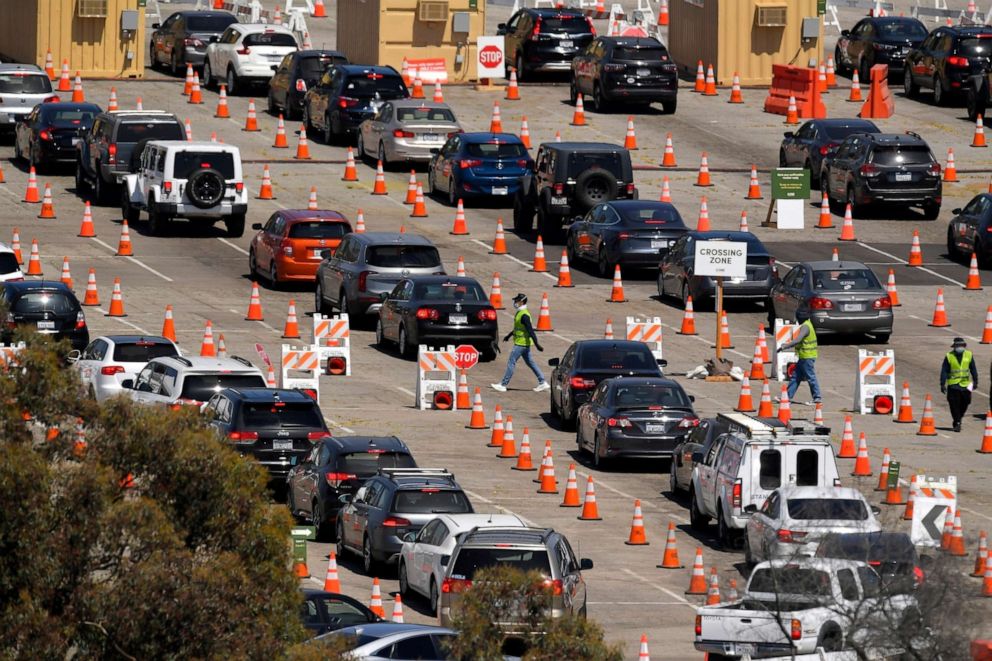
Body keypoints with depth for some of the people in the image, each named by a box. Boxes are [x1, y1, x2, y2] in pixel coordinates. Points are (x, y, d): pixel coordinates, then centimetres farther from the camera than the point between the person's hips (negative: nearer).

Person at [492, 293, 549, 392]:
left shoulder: (524, 315, -20)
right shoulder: (520, 313, 11)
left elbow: (530, 330, -25)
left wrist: (537, 344, -28)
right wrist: (509, 335, 37)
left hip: (521, 343, -10)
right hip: (524, 343, 10)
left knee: (511, 362, -5)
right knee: (530, 363, 14)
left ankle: (503, 385, -1)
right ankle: (542, 383, 16)